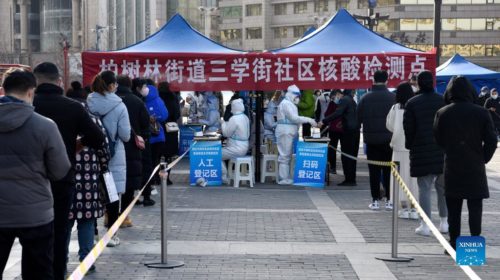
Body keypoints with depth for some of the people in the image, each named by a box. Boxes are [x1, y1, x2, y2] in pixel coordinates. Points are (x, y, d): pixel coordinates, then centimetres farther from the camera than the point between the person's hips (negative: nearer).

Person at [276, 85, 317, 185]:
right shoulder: (286, 103, -12)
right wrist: (308, 120, -18)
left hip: (288, 133, 11)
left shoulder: (289, 104, 21)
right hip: (285, 132, -11)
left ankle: (285, 177, 14)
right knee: (285, 155, -9)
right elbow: (294, 118, -19)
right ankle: (283, 178, -8)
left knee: (287, 156, 11)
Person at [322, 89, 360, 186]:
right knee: (352, 156, 12)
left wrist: (324, 121, -20)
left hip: (348, 131, -9)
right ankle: (352, 179, 15)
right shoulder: (350, 99, 20)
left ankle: (349, 179, -8)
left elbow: (337, 113, -21)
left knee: (346, 155, -7)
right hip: (355, 130, 9)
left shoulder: (344, 100, -9)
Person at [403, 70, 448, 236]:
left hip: (421, 152, -2)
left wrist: (410, 146, 10)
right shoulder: (444, 101, 1)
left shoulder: (412, 104, -6)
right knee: (442, 187, 13)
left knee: (424, 188, 0)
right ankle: (444, 223, 19)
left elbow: (408, 129, -4)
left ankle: (425, 225, -2)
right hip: (442, 152, 3)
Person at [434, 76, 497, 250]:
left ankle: (454, 243, 12)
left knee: (453, 209, 9)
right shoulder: (481, 113, -6)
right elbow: (491, 140, -5)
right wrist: (483, 159, 8)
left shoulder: (442, 113, -4)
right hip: (475, 169, -1)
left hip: (452, 168, 1)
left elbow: (438, 139, 4)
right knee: (475, 207, 5)